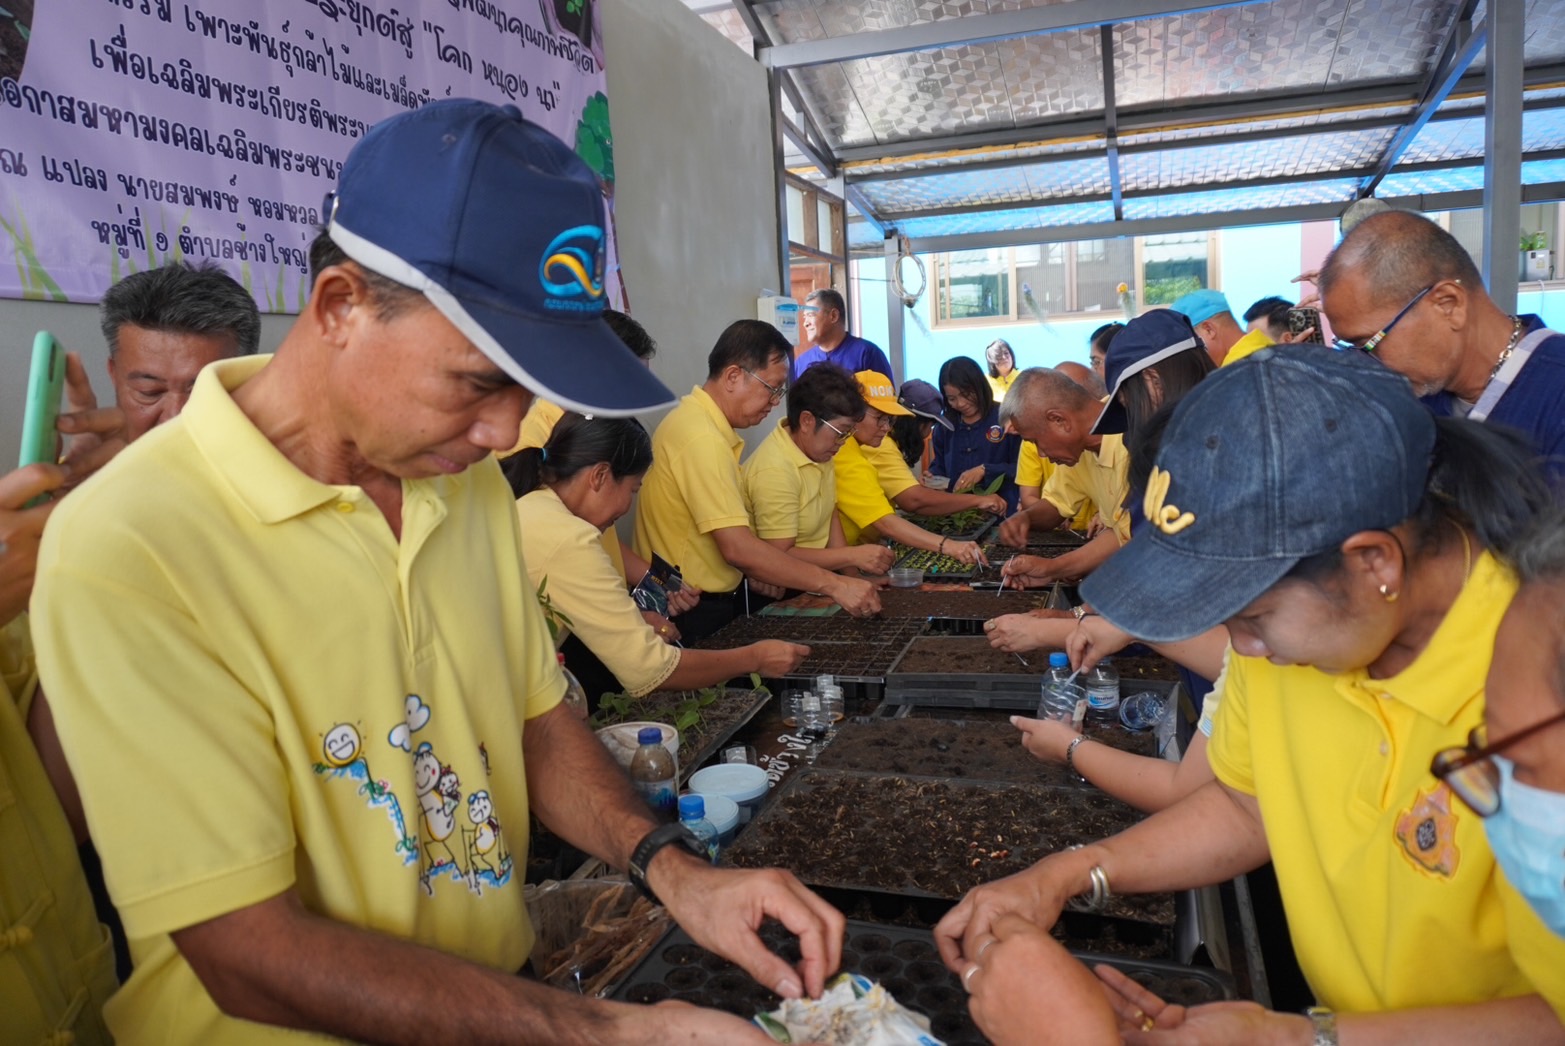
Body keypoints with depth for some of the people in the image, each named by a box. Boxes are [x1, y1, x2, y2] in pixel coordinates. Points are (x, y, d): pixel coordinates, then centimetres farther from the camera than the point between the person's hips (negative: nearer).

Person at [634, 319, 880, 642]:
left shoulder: (697, 419, 8)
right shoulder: (703, 439, -24)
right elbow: (737, 548, -30)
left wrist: (754, 572, 3)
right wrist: (835, 585, -26)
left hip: (715, 598, 10)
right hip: (697, 616, -9)